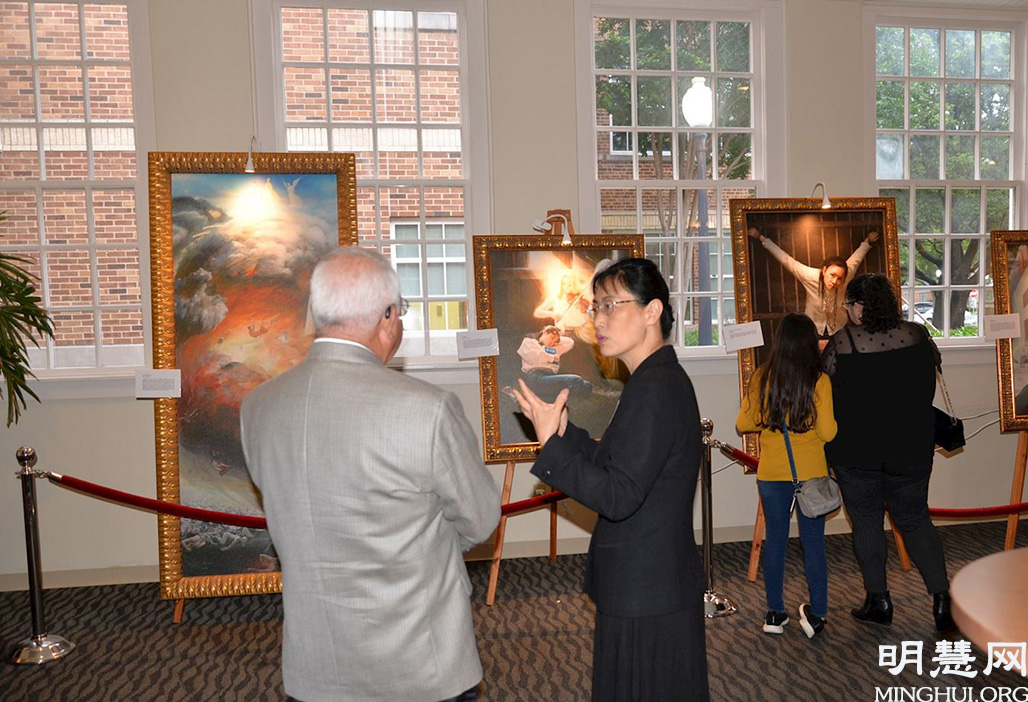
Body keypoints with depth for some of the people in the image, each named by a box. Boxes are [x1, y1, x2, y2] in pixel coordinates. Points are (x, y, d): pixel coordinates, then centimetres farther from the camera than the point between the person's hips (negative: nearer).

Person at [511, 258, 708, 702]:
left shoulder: (654, 389, -23)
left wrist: (550, 441, -22)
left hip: (645, 596, -10)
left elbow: (617, 496, -25)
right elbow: (613, 466, 12)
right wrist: (562, 429, 3)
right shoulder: (662, 379, 10)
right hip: (655, 586, 10)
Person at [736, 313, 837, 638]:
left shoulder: (761, 378, -5)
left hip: (771, 474, 2)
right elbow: (828, 433, -11)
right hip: (811, 473, -2)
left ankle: (775, 613, 20)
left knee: (775, 538, 12)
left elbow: (743, 424, 1)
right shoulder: (819, 381, -11)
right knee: (813, 542, 10)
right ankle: (817, 614, 18)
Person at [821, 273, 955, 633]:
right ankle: (942, 596, 6)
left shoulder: (842, 343, -16)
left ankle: (878, 599, 17)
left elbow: (824, 391, -8)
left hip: (855, 451, -3)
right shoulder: (917, 336, -6)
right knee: (916, 520, 15)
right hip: (911, 449, 3)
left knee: (866, 523, 11)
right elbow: (932, 372, 12)